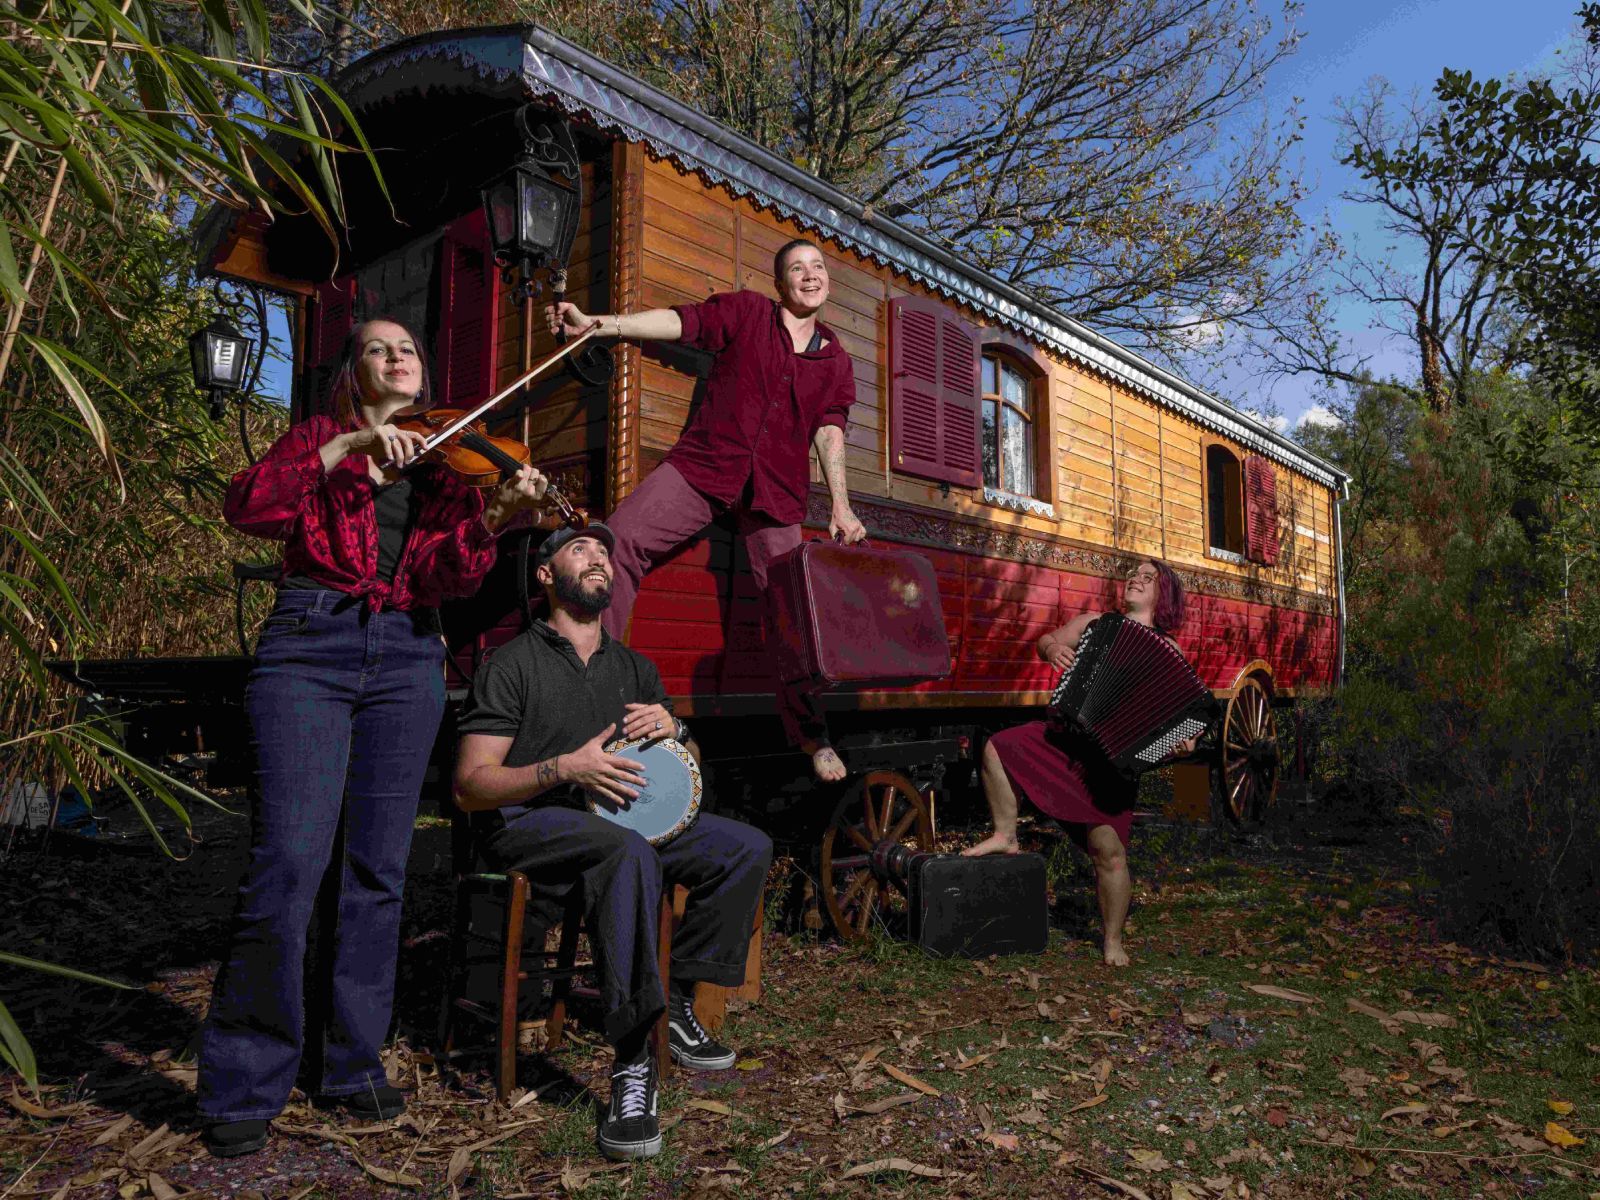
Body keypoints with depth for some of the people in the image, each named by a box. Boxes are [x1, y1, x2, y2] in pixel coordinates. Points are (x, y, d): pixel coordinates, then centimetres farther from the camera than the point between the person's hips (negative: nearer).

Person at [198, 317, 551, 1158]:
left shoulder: (448, 460, 15)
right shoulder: (318, 439, 11)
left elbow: (447, 573, -2)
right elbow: (248, 508, -9)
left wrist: (497, 516, -21)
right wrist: (344, 448, -18)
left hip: (406, 660, 3)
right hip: (309, 647, -2)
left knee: (376, 869, 6)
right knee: (288, 864, -9)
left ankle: (353, 1062, 20)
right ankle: (244, 1086, 7)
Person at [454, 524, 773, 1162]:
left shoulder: (634, 668, 17)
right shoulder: (513, 664, -2)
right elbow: (469, 787, -9)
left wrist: (673, 729, -4)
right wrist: (565, 768, -23)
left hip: (620, 818, 6)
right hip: (528, 823, -6)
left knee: (748, 845, -13)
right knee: (630, 851, -38)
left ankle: (679, 1003, -4)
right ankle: (632, 1065, -33)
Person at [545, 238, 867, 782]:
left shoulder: (836, 359, 14)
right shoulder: (747, 311, 8)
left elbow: (830, 430, 5)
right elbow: (682, 321, -2)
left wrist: (840, 504, -8)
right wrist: (597, 324, -14)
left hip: (776, 489, 2)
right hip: (704, 463, -1)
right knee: (618, 537, -21)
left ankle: (811, 736, 15)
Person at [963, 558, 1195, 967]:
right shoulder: (1093, 623, 11)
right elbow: (1047, 640, 18)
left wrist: (1183, 740, -25)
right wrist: (1052, 648, -6)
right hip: (1066, 735, 4)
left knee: (1109, 849, -8)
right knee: (997, 749, -12)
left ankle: (1113, 941, 12)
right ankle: (1005, 836, 7)